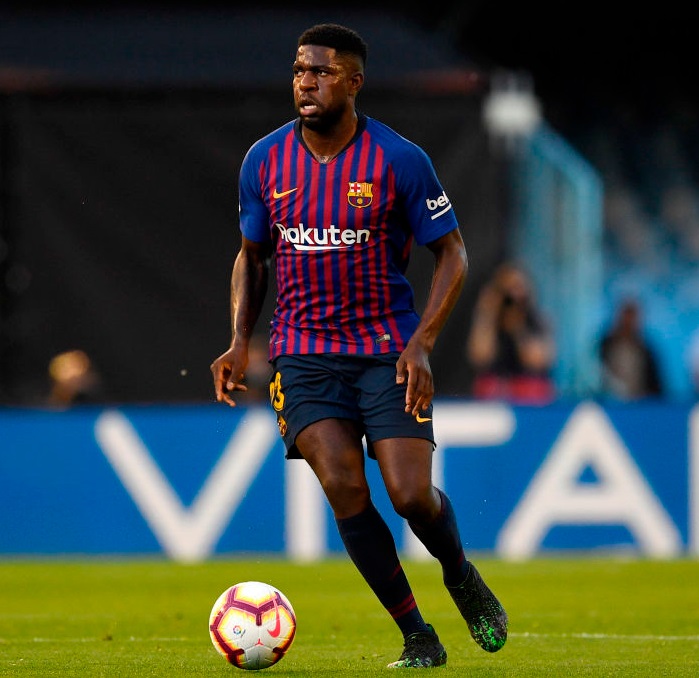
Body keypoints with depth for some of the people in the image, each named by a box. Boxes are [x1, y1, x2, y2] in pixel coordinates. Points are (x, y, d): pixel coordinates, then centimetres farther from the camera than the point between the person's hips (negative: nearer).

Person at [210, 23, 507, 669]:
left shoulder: (400, 160, -9)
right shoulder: (264, 161, 1)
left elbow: (452, 253, -2)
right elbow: (251, 255, 15)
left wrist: (421, 344, -13)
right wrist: (240, 342, 1)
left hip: (388, 349, -2)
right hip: (303, 351, 2)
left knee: (410, 493, -13)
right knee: (344, 487, -15)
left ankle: (462, 575, 23)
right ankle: (417, 636, -3)